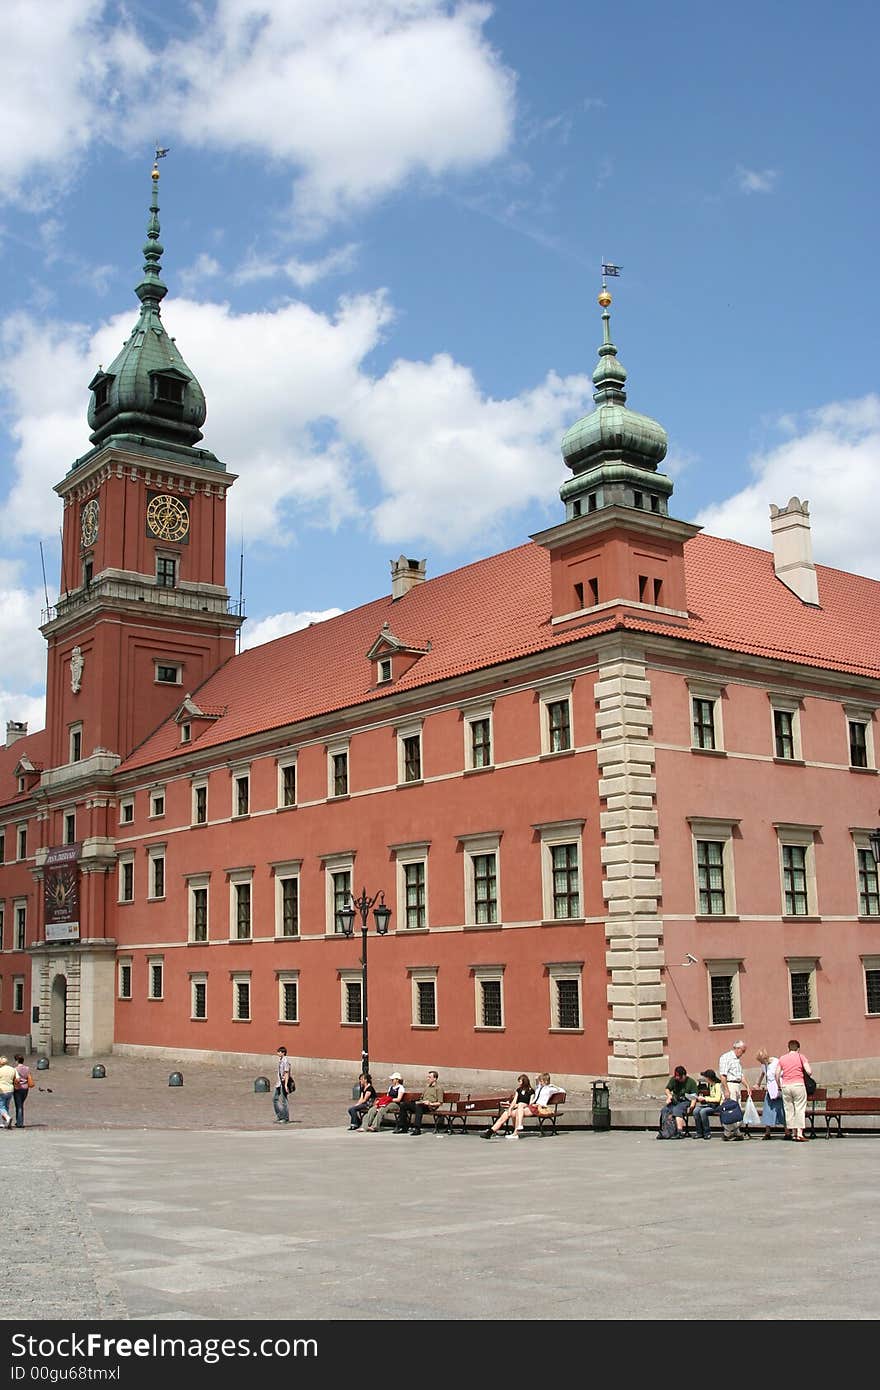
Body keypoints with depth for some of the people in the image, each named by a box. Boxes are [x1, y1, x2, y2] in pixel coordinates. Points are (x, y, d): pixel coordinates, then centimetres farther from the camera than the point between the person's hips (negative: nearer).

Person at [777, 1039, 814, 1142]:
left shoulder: (782, 1058, 12)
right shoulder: (800, 1056, 4)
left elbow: (777, 1074, 6)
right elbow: (809, 1072, -5)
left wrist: (779, 1085, 18)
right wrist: (809, 1075, 17)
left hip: (785, 1086, 3)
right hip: (798, 1085, -3)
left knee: (789, 1109, 9)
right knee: (800, 1109, -1)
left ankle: (792, 1132, 10)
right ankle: (799, 1134, -7)